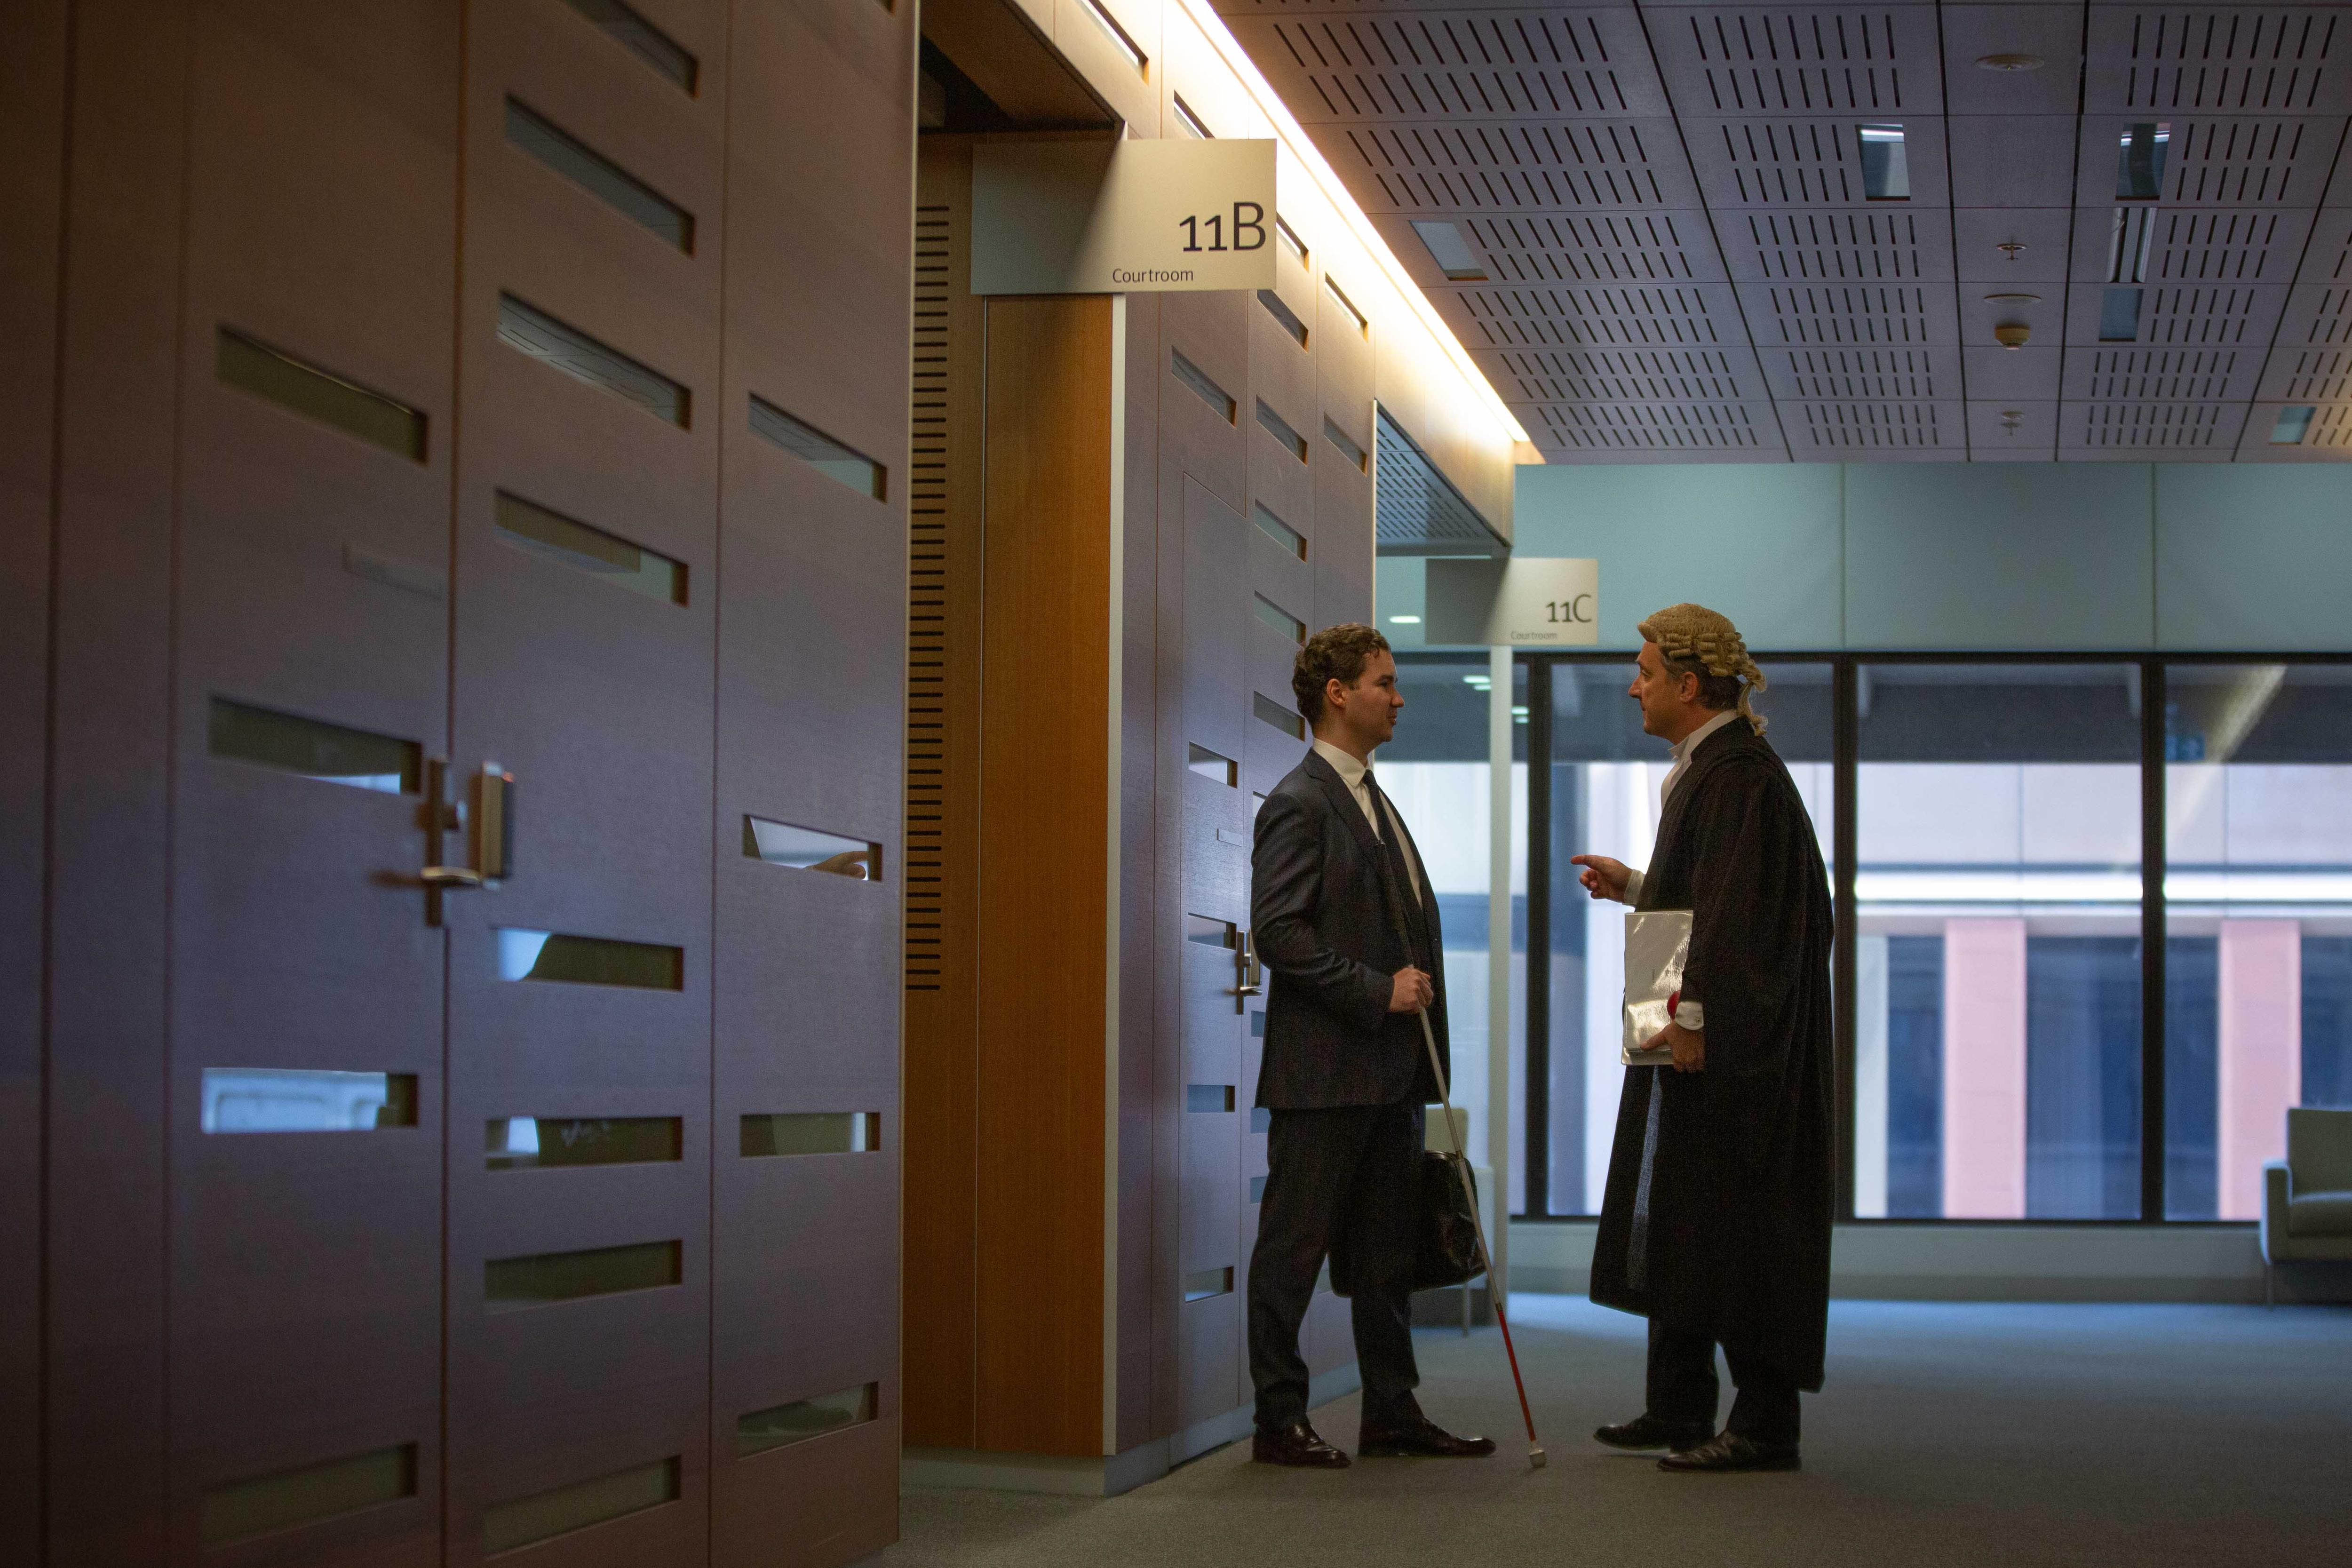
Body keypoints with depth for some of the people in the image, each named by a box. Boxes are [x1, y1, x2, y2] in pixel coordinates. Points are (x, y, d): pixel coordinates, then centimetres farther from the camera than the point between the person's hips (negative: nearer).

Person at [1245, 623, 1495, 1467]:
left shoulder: (1375, 800, 19)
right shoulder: (1300, 804, -11)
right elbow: (1279, 932, -19)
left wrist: (1417, 985, 13)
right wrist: (1378, 990, -19)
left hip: (1387, 1074, 9)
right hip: (1322, 1072, -9)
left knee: (1389, 1252, 13)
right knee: (1294, 1248, -1)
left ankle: (1392, 1413, 20)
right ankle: (1279, 1419, 5)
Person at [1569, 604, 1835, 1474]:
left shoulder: (1738, 774, -16)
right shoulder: (1704, 768, 15)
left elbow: (1739, 908, -23)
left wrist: (1695, 1015, -25)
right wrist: (1632, 886, 18)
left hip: (1729, 1042, -11)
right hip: (1700, 1034, 11)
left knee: (1736, 1222, -6)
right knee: (1675, 1219, 14)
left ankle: (1765, 1425, -1)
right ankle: (1680, 1409, 22)